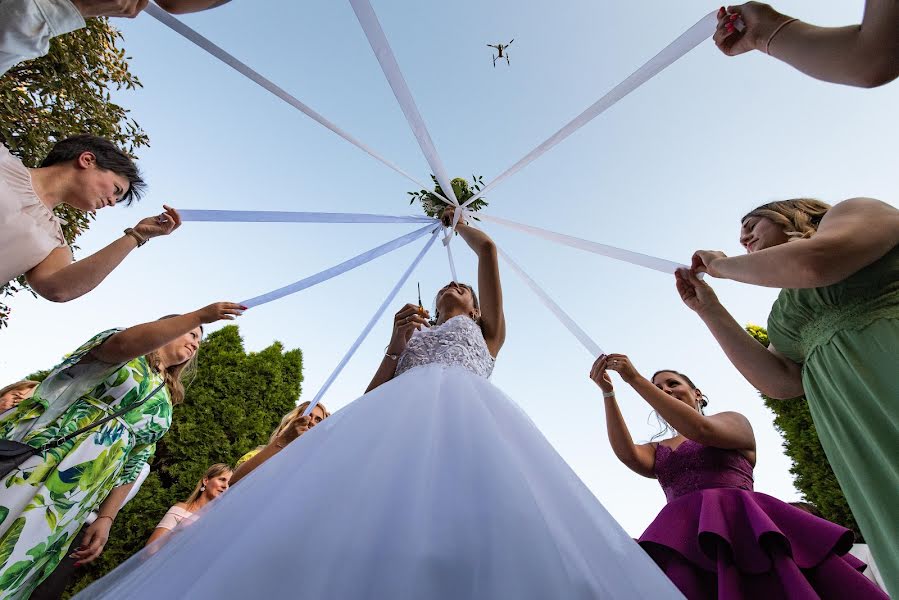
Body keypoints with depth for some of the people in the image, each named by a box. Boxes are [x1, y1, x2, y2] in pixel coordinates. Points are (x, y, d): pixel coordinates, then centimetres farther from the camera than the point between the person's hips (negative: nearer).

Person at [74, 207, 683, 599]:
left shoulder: (484, 333, 32)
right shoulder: (412, 338, 36)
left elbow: (488, 249, 28)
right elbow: (371, 397, 23)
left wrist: (459, 220, 46)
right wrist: (395, 343, 13)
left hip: (465, 405, -1)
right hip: (400, 409, 2)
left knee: (471, 525, -30)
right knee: (361, 516, -23)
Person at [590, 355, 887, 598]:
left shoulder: (734, 421, 16)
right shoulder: (657, 451, 23)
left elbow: (701, 430, -8)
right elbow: (627, 454, -1)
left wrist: (636, 380, -10)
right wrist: (607, 392, -9)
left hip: (744, 523, -2)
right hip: (685, 535, 2)